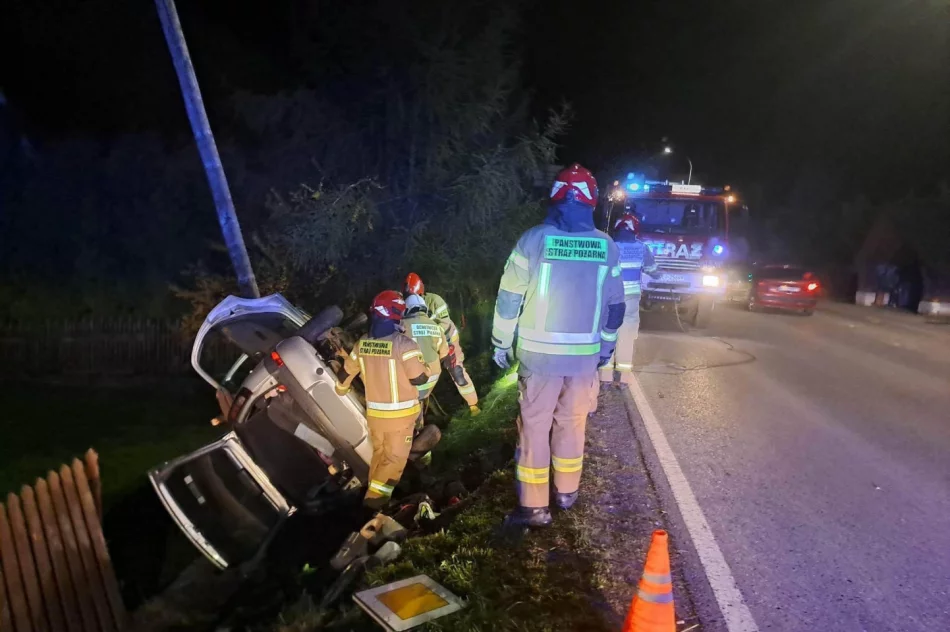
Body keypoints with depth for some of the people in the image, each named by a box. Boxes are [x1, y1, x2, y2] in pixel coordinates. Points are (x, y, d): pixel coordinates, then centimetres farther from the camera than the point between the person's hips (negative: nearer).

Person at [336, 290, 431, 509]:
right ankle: (376, 496, 8)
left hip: (374, 411, 6)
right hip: (400, 413, -6)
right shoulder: (404, 344, -22)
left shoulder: (362, 344, -3)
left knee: (379, 451, 24)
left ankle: (374, 490, 36)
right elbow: (420, 378, -20)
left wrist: (340, 389, 33)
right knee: (395, 456, 9)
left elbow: (348, 371, 13)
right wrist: (426, 367, 2)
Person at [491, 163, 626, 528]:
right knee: (572, 422, 17)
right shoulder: (607, 247, 1)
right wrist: (606, 348, 21)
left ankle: (534, 507, 9)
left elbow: (509, 297, -7)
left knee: (535, 425, 5)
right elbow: (615, 305, 9)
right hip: (585, 354, 3)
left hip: (539, 352, -3)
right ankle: (567, 492, 32)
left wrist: (501, 343, 4)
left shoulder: (534, 239, -9)